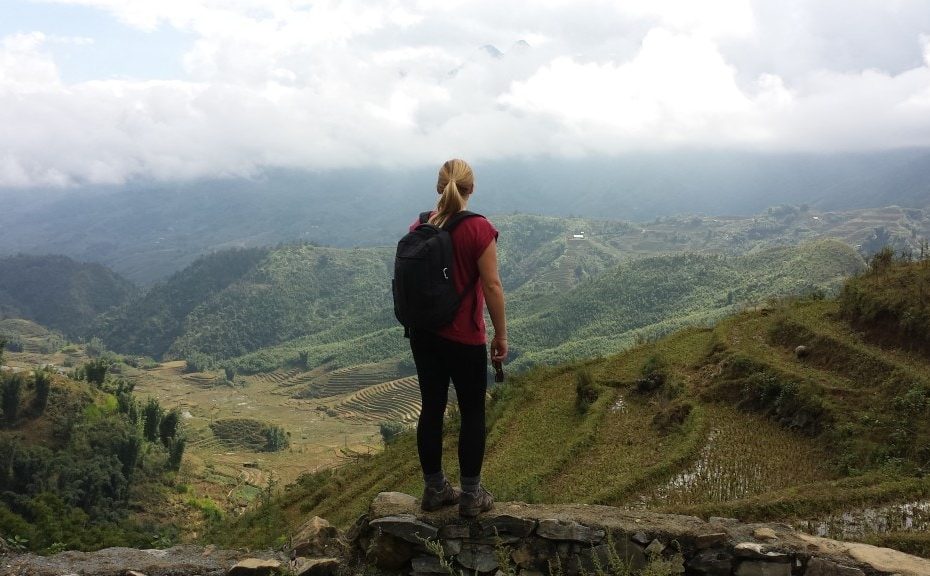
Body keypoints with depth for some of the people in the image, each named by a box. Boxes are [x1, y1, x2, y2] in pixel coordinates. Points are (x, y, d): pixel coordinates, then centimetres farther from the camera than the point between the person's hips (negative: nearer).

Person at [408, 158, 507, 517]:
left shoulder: (418, 227, 1)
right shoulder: (479, 229, -15)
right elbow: (492, 286, -15)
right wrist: (500, 334, -5)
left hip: (423, 334, 5)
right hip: (464, 339, -5)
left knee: (431, 409, 13)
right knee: (472, 414, 8)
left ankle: (434, 489, 23)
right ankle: (471, 496, 15)